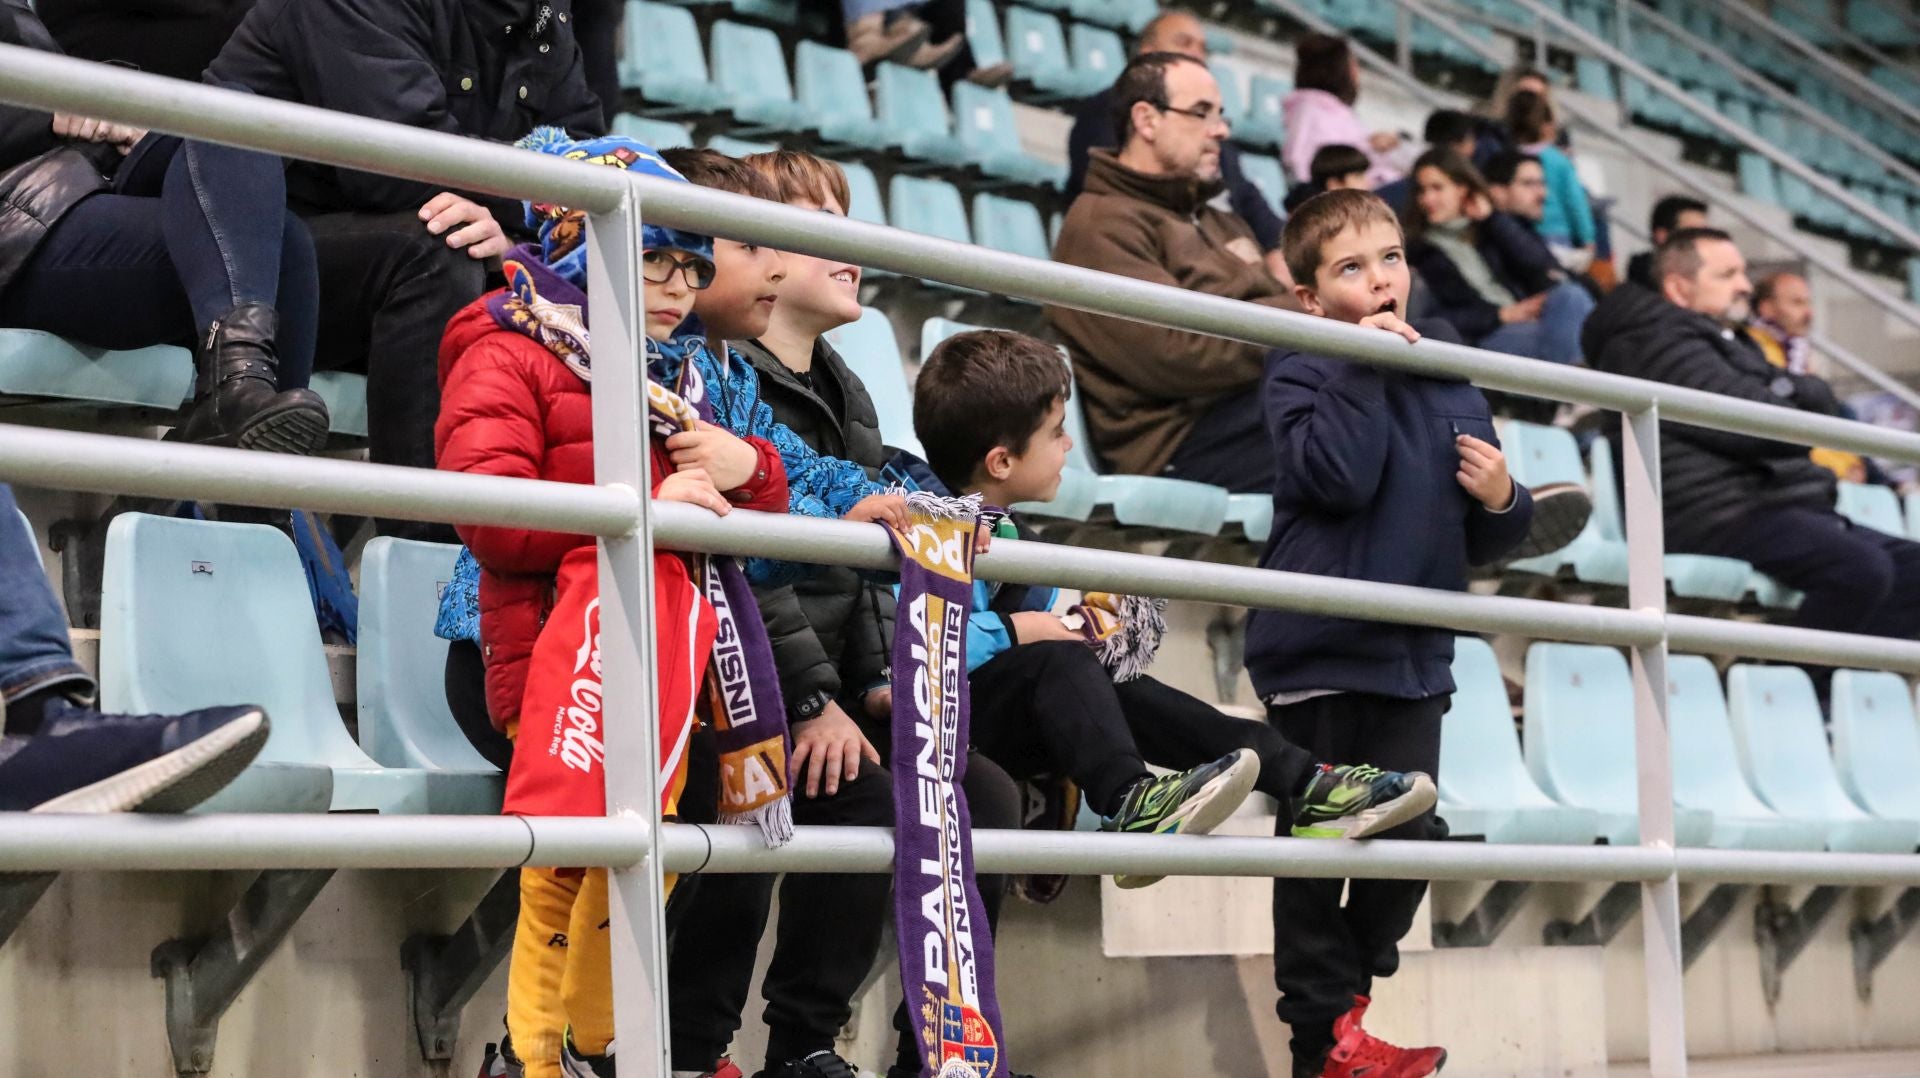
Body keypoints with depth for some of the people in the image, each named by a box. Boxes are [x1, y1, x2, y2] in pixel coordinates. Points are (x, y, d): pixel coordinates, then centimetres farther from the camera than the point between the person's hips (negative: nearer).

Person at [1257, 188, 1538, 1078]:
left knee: (1410, 837, 7)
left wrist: (1501, 502, -2)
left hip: (1415, 654, 5)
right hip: (1318, 649, -5)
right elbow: (1339, 475, -23)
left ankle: (1344, 994, 26)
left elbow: (1479, 544, 19)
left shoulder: (1447, 379, 13)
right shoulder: (1300, 372, -4)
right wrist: (1368, 367, -19)